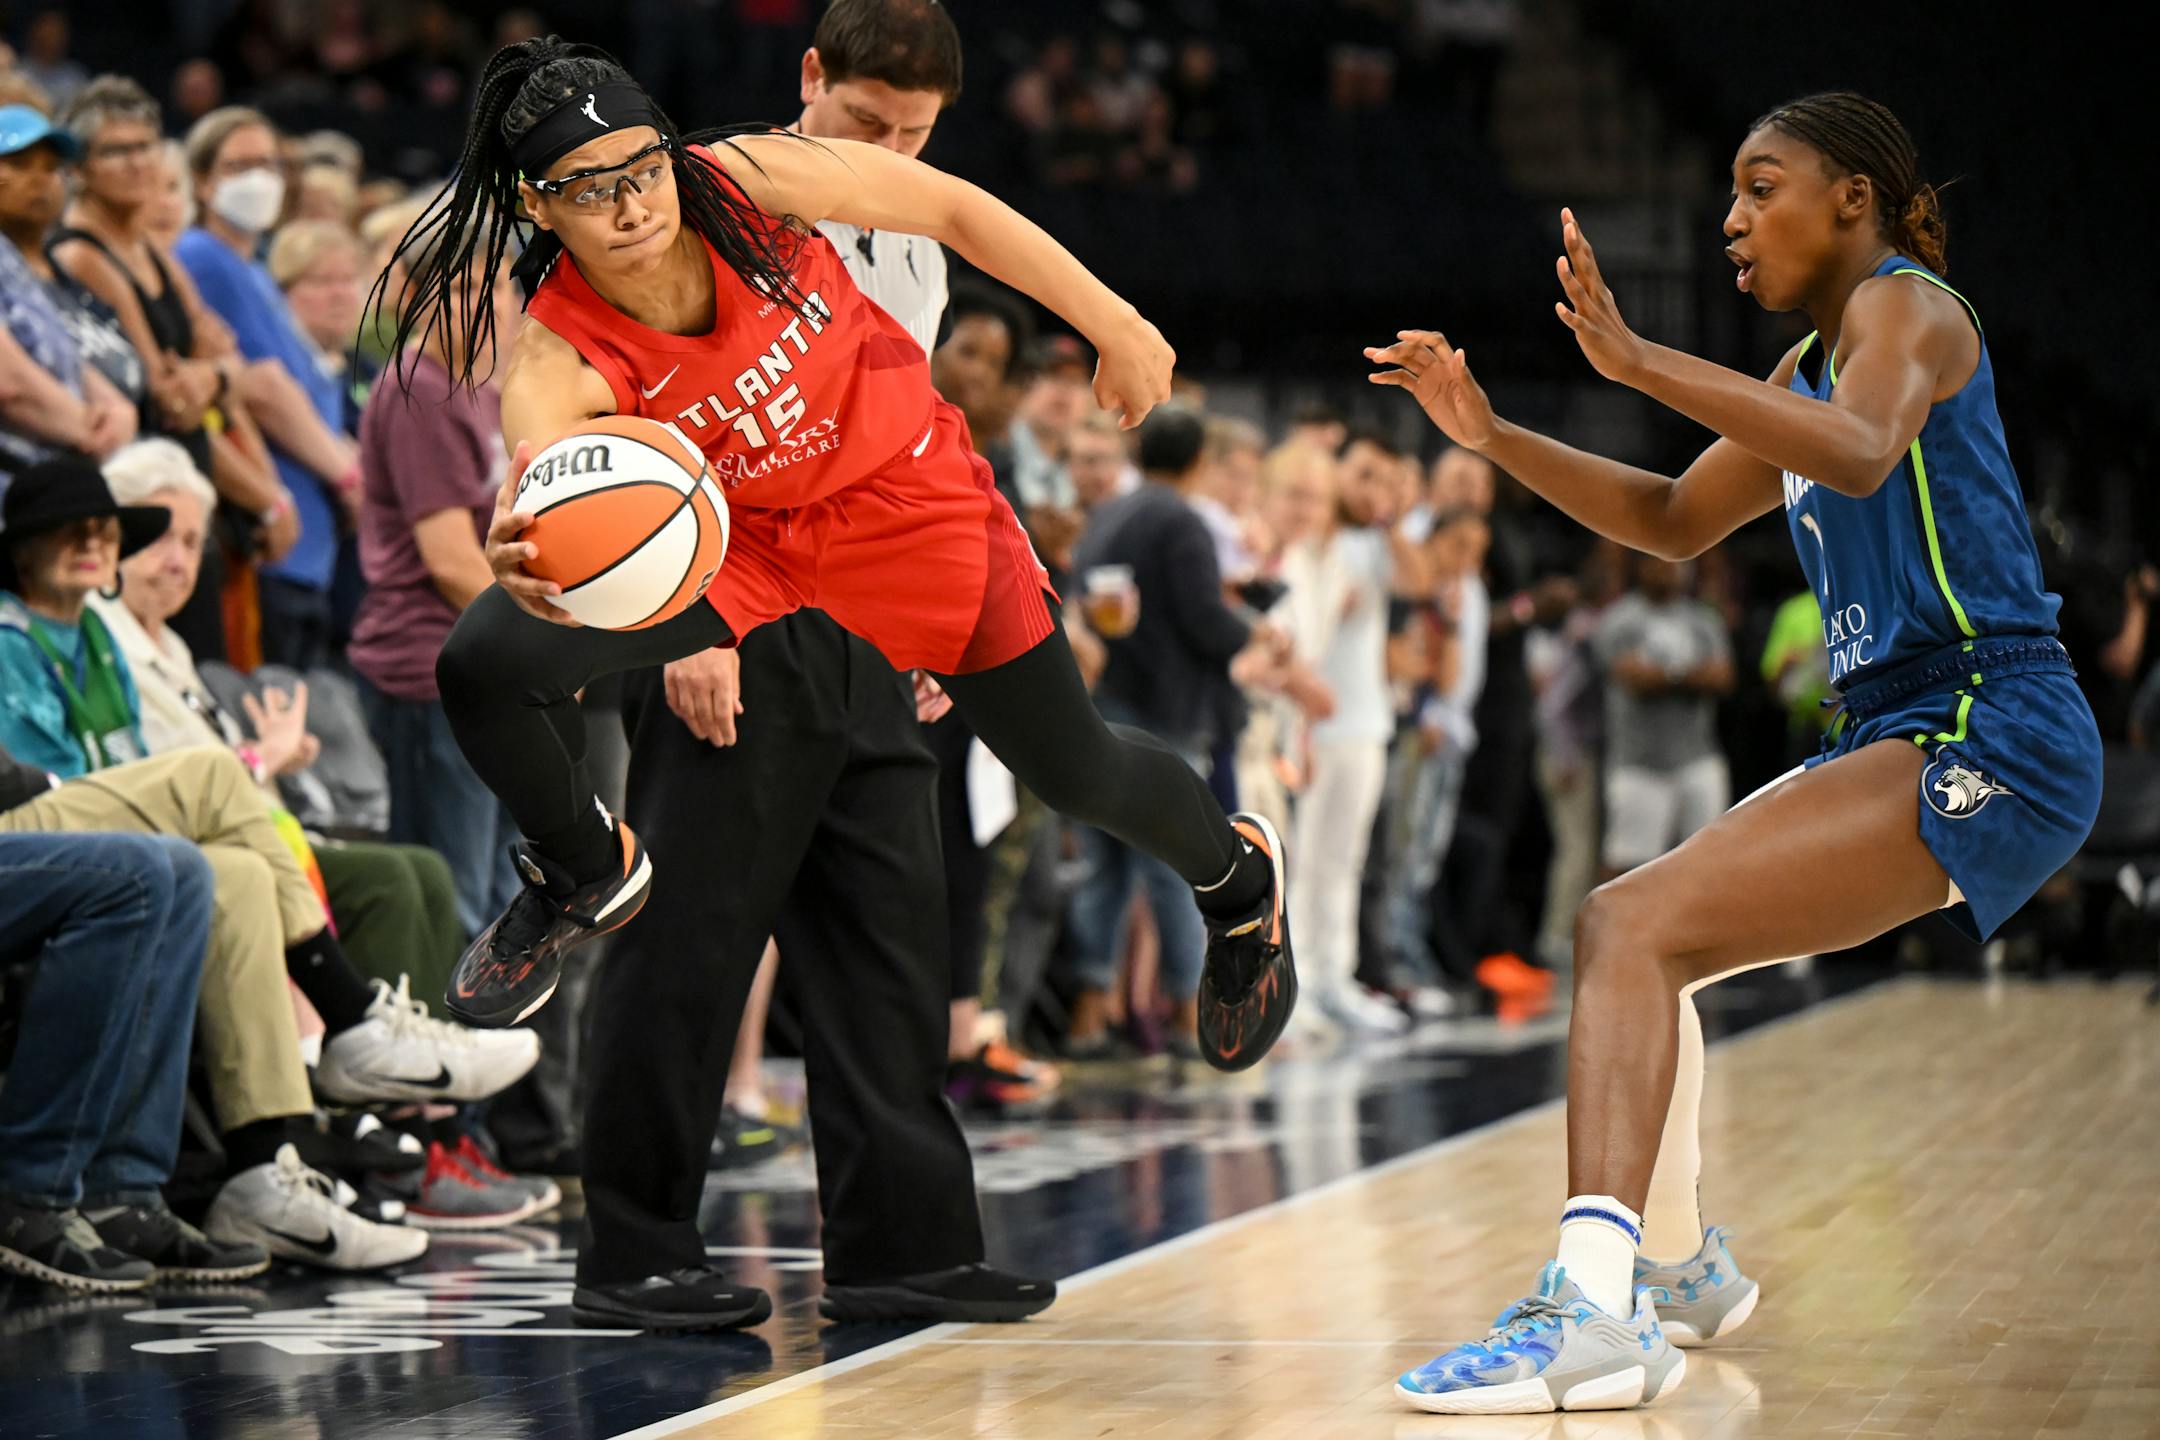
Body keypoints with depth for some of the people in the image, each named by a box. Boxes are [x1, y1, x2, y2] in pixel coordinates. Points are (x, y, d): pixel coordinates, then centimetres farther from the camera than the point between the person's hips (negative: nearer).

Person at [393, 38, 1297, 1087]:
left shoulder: (745, 178, -27)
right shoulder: (559, 359, -29)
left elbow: (951, 209, -13)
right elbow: (539, 465, -50)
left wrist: (1117, 330, -8)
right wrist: (518, 553, -75)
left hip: (904, 499, 0)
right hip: (735, 537, 0)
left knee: (1076, 774, 6)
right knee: (486, 665, -22)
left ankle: (1235, 874, 43)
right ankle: (587, 875, 11)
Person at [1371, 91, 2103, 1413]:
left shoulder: (1907, 303, -6)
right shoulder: (1808, 369, 22)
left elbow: (1861, 452, -29)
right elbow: (1676, 522, 30)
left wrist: (1640, 362, -35)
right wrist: (1492, 435, 18)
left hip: (1987, 736, -10)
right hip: (1898, 739, 10)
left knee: (1633, 926, -24)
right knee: (1639, 936, 24)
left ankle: (1594, 1310, -39)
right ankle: (1678, 1269, 38)